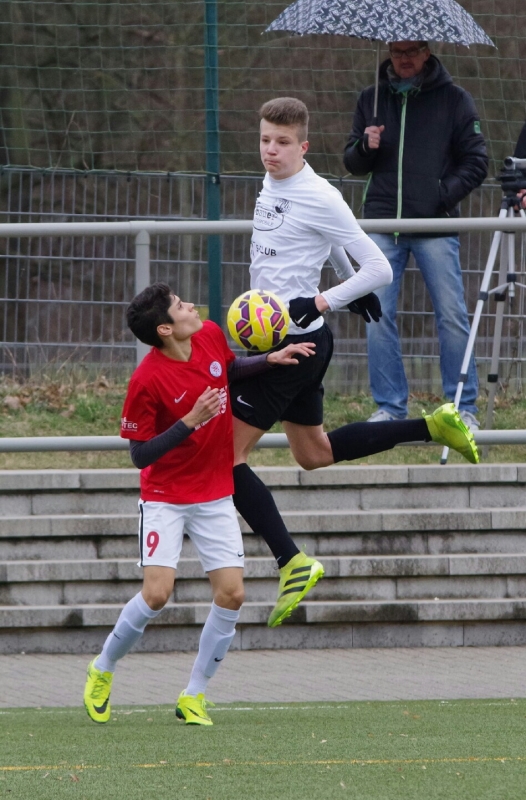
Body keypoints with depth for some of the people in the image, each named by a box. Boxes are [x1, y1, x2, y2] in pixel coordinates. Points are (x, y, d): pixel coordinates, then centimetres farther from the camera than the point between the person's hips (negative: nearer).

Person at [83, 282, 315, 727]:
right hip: (165, 497, -5)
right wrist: (190, 422, -27)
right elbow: (141, 455, -17)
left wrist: (271, 360, 3)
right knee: (157, 593, -16)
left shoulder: (211, 336, -5)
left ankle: (194, 696, 7)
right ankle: (103, 670, 11)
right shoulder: (148, 380, -22)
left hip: (216, 496, 5)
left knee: (231, 594, -6)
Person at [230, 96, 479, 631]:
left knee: (229, 452, -11)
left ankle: (292, 562, -12)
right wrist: (353, 287, 30)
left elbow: (378, 269, -17)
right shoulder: (272, 187, 9)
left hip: (294, 341, -10)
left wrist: (324, 302, -22)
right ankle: (434, 427, 27)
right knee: (313, 453, 22)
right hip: (277, 338, 10)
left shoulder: (318, 199, -18)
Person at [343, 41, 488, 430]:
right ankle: (390, 406, 7)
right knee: (378, 317, -1)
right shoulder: (372, 99, 12)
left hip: (435, 227, -3)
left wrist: (443, 193, -8)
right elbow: (353, 163, 17)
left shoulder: (454, 99, 4)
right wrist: (365, 147, -5)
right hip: (383, 223, 3)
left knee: (452, 316, -5)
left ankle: (464, 408, 3)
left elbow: (476, 163, 4)